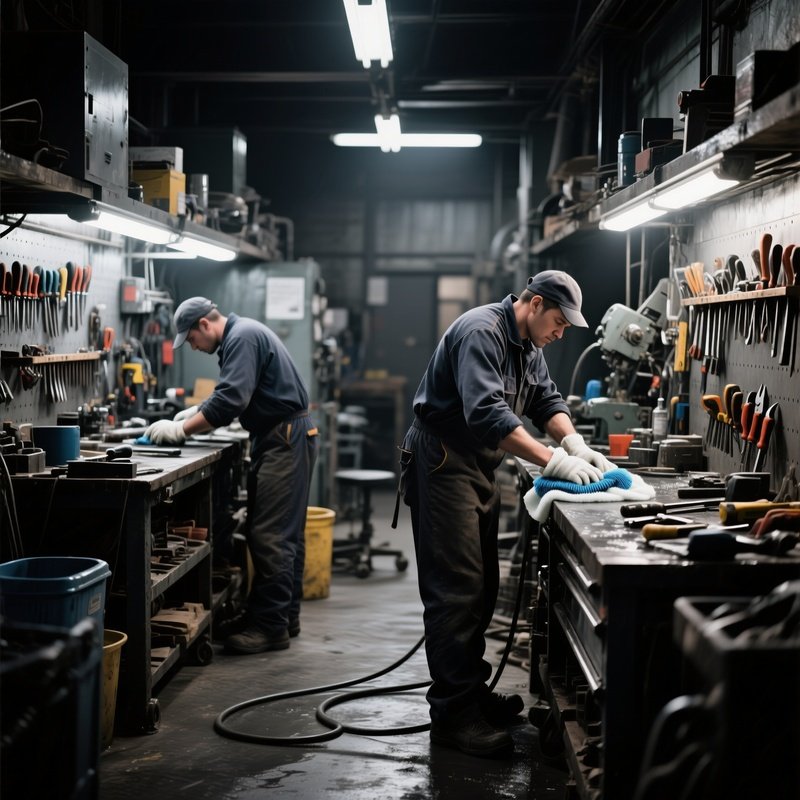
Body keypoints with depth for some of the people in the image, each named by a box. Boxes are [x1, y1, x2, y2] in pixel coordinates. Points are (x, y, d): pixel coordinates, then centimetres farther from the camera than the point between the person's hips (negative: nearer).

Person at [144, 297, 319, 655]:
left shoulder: (243, 337, -16)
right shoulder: (241, 335, 16)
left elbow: (230, 401, -24)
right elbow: (235, 397, 23)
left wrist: (180, 429, -18)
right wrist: (197, 412, 8)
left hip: (286, 440, -11)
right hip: (282, 438, 11)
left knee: (271, 535, -11)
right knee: (285, 533, 14)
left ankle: (271, 626, -8)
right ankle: (285, 615, 21)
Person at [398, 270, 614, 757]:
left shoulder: (528, 346, 11)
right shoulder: (482, 332, -21)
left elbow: (546, 400, 12)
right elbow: (486, 412, -32)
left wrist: (575, 442, -9)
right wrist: (553, 461, -33)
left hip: (480, 468, 10)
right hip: (443, 464, -10)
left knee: (482, 587, 14)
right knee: (456, 588, -10)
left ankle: (470, 688, 26)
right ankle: (452, 713, -6)